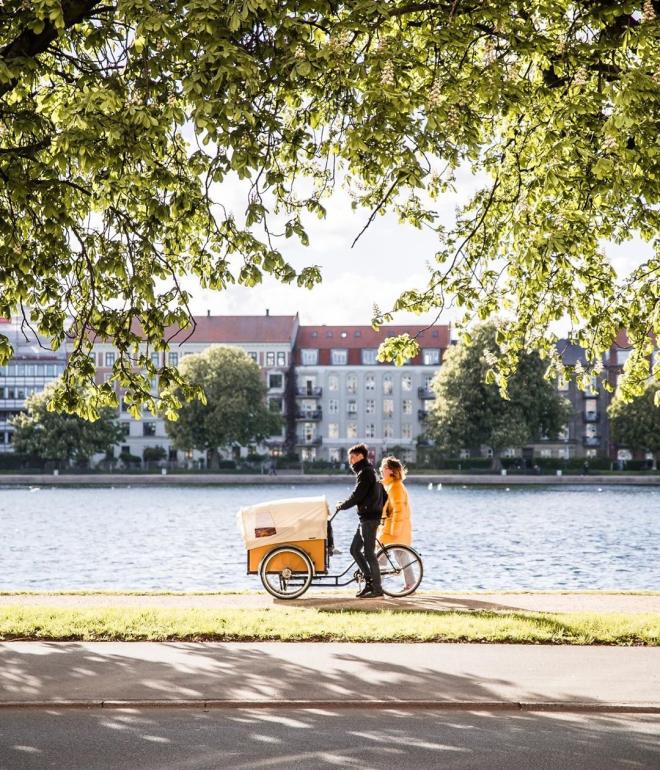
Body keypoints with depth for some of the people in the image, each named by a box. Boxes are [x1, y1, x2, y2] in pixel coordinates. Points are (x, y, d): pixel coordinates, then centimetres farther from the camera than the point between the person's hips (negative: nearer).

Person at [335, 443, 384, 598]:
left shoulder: (365, 472, -14)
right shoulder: (369, 471, 17)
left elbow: (357, 495, -17)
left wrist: (341, 506, -4)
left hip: (369, 518, -10)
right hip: (367, 517, 10)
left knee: (368, 553, -7)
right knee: (355, 549, 12)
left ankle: (377, 588, -3)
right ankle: (369, 581, 15)